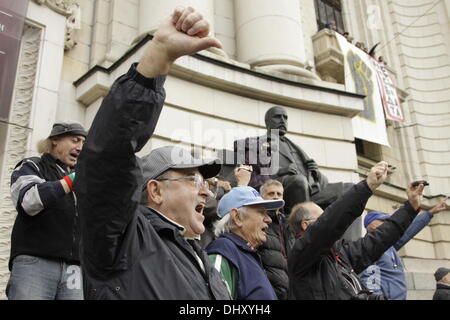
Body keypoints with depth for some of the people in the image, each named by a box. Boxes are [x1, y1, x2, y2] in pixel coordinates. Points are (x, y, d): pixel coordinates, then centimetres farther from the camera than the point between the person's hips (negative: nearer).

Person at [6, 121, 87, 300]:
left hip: (73, 267, 4)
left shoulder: (78, 178, 25)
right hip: (34, 261, -4)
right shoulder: (31, 167, 11)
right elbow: (29, 201, -12)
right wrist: (73, 178, -13)